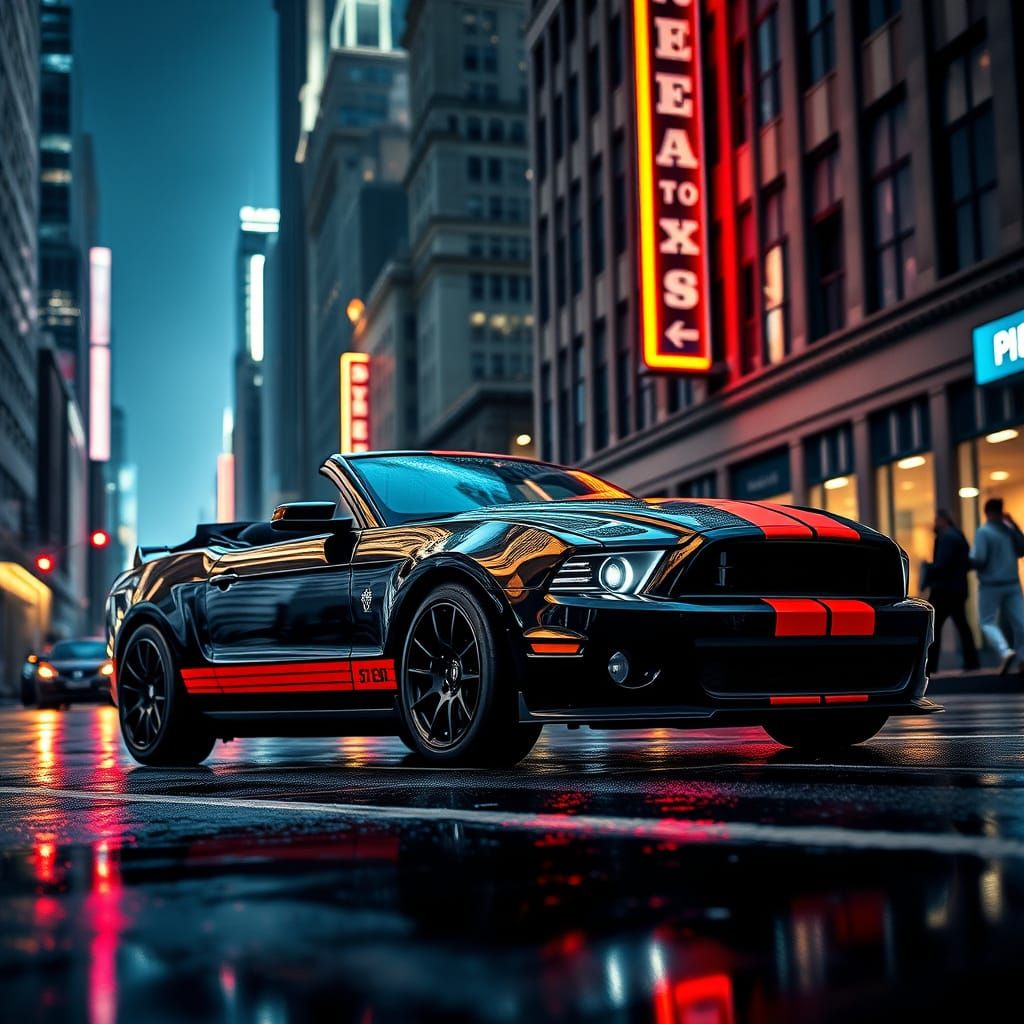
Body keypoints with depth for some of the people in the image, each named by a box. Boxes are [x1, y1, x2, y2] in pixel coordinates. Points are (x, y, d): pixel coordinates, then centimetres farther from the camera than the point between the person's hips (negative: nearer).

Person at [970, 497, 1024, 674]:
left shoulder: (983, 531, -11)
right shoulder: (1009, 530, 5)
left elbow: (979, 559, -19)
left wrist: (970, 561, 4)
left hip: (991, 585, -4)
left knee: (988, 623, 4)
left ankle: (1005, 651, -19)